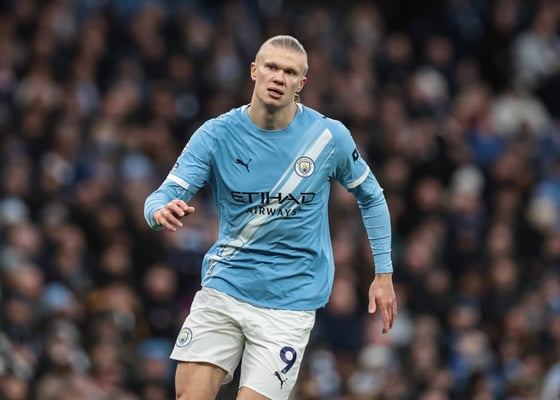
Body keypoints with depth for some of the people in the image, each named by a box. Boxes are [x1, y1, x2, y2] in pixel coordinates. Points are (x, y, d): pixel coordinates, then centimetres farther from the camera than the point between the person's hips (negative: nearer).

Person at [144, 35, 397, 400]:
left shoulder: (330, 136, -6)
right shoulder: (216, 135, -6)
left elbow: (371, 197, 9)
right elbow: (164, 195, -11)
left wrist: (384, 274, 7)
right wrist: (162, 211, -36)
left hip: (289, 299, -1)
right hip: (224, 285, 1)